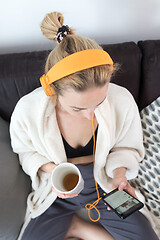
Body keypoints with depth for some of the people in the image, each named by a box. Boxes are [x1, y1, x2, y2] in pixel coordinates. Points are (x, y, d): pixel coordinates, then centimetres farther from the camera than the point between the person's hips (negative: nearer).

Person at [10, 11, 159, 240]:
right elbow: (26, 151, -4)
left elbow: (128, 148, -4)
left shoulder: (123, 101, -24)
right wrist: (51, 169, -23)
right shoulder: (27, 110, -25)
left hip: (104, 184, 1)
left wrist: (119, 170, -25)